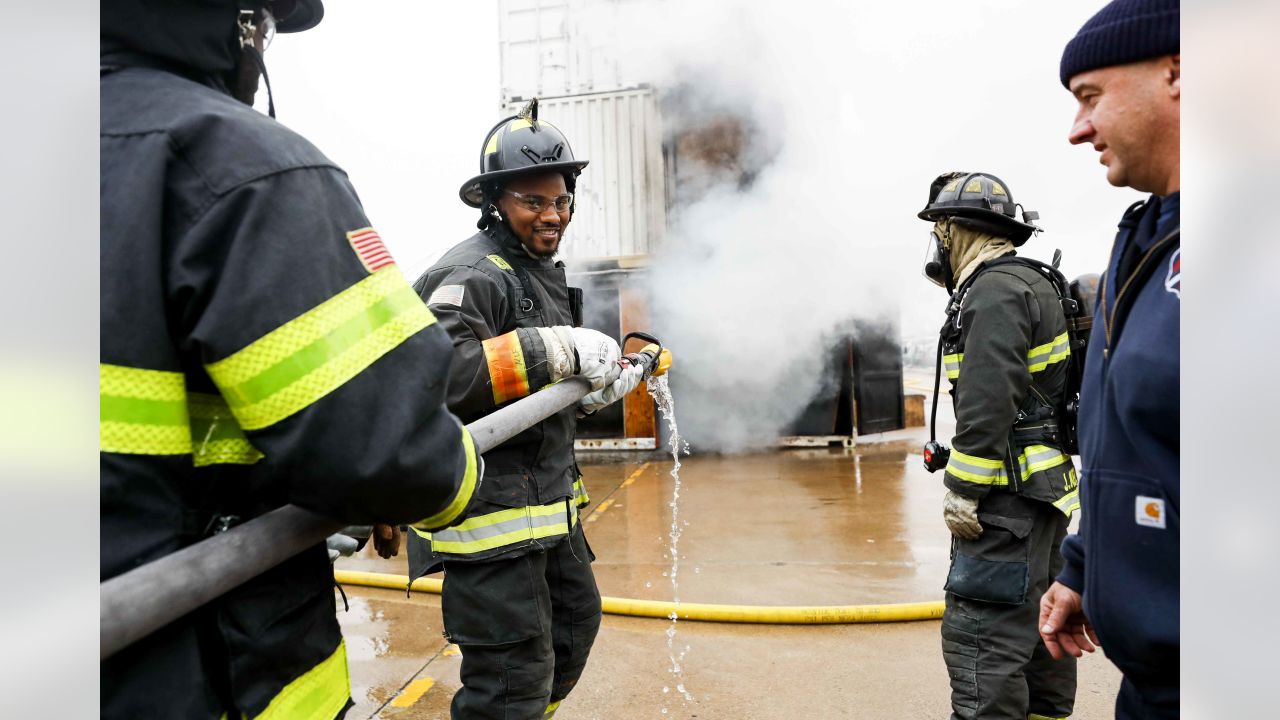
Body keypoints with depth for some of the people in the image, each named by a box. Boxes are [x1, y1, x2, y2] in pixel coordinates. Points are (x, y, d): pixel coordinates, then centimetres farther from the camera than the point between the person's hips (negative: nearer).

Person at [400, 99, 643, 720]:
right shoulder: (471, 274, -15)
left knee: (576, 621, 25)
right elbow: (437, 371, -32)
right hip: (489, 508, -10)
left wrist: (602, 385, 5)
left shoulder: (543, 273, 17)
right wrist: (553, 349, -31)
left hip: (549, 499, 10)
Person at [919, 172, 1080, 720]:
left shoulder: (996, 291, -15)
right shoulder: (1028, 283, 18)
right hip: (1042, 488, 11)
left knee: (981, 635, -8)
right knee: (1038, 628, 20)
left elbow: (988, 402, -24)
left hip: (1010, 495, -11)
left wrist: (962, 490, -20)